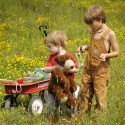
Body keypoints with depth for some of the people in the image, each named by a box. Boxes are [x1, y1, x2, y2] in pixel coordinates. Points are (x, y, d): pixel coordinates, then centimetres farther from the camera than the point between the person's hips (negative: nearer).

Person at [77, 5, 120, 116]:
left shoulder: (109, 34, -11)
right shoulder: (93, 31, 9)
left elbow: (117, 52, -7)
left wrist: (106, 55, -25)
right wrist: (85, 47, 4)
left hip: (101, 69, -7)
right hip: (89, 68, 7)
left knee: (100, 94, -4)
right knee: (84, 92, 12)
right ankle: (82, 115, 25)